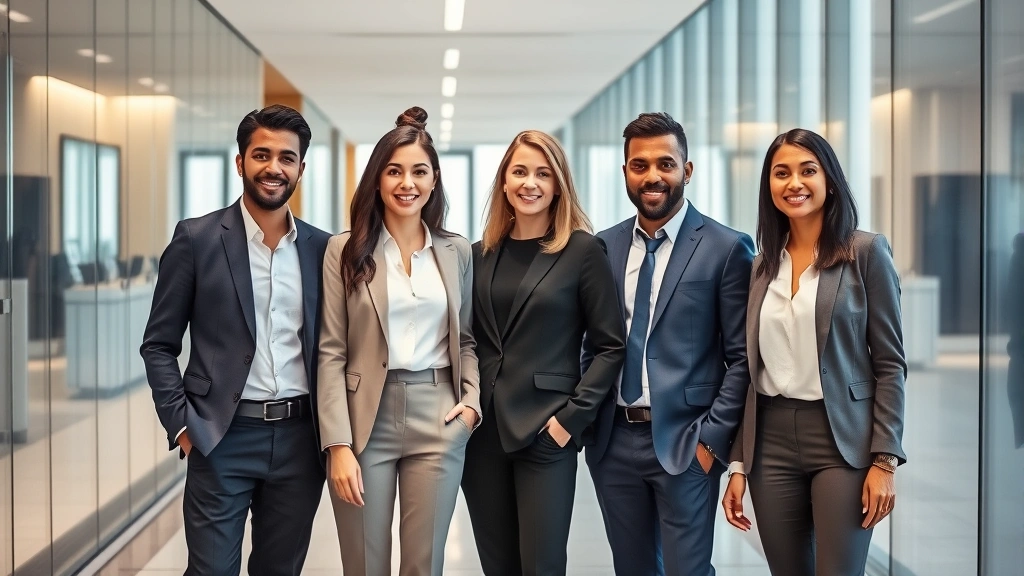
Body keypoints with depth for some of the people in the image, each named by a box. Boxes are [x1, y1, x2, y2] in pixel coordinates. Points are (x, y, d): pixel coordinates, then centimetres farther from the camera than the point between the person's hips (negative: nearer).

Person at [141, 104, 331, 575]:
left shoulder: (321, 248, 6)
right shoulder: (197, 238, -3)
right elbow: (159, 345, 0)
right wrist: (182, 425, -8)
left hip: (300, 437, 3)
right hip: (223, 438, -3)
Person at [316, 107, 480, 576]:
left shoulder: (456, 251, 7)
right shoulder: (346, 250, -1)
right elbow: (331, 352, -4)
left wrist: (472, 401, -3)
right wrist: (338, 444, -10)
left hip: (438, 422, 2)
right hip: (366, 420, -2)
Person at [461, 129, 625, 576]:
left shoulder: (583, 250, -4)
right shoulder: (481, 253, 9)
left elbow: (610, 346, -5)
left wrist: (573, 415, -11)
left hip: (545, 433, -4)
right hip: (481, 430, 4)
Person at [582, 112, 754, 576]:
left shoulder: (726, 249, -5)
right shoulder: (603, 247, 8)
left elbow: (741, 357, -6)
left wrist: (712, 438, -11)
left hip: (684, 443, -4)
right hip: (613, 441, 4)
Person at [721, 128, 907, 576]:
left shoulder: (866, 252, -3)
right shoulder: (762, 266, 9)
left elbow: (889, 363, -5)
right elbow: (751, 370, 10)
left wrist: (884, 459, -11)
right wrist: (738, 464, 7)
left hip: (842, 442, -4)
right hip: (771, 442, 4)